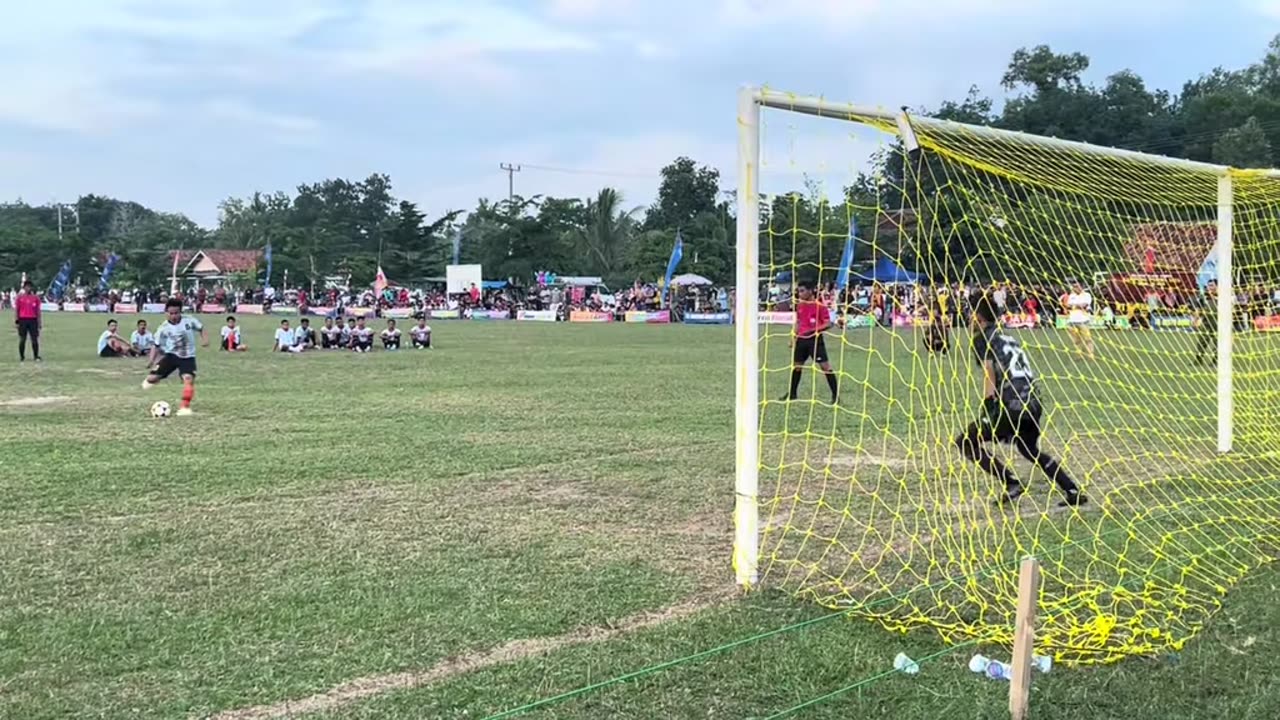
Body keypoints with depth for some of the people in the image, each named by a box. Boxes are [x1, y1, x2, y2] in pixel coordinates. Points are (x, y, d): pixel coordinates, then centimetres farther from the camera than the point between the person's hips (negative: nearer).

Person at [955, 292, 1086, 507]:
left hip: (1011, 405, -8)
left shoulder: (982, 338, 4)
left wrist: (988, 407, -14)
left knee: (966, 441, 3)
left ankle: (1011, 483, -7)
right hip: (1033, 403, 8)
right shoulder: (1009, 338, 26)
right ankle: (1073, 492, 25)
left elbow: (989, 374, -9)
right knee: (1031, 450, 30)